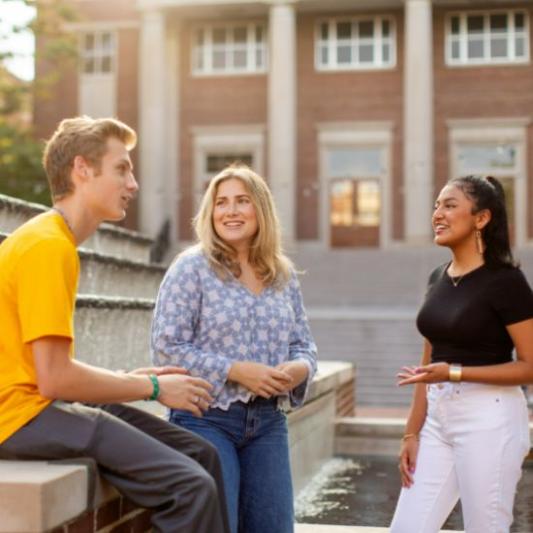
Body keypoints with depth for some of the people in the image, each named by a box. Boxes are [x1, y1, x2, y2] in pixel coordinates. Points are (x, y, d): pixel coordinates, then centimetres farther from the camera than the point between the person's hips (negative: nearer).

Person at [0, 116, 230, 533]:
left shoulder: (51, 239, 14)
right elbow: (54, 378, -21)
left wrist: (129, 378, 7)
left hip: (46, 404, 10)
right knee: (192, 487, -19)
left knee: (201, 454, 9)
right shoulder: (48, 246, -16)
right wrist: (152, 388, -10)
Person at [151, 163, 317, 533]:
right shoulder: (191, 267, -6)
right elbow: (167, 347, -12)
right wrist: (236, 370, -20)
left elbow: (304, 344, 13)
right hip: (207, 419, -5)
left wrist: (299, 368, -12)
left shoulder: (284, 274, 9)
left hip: (268, 421, 5)